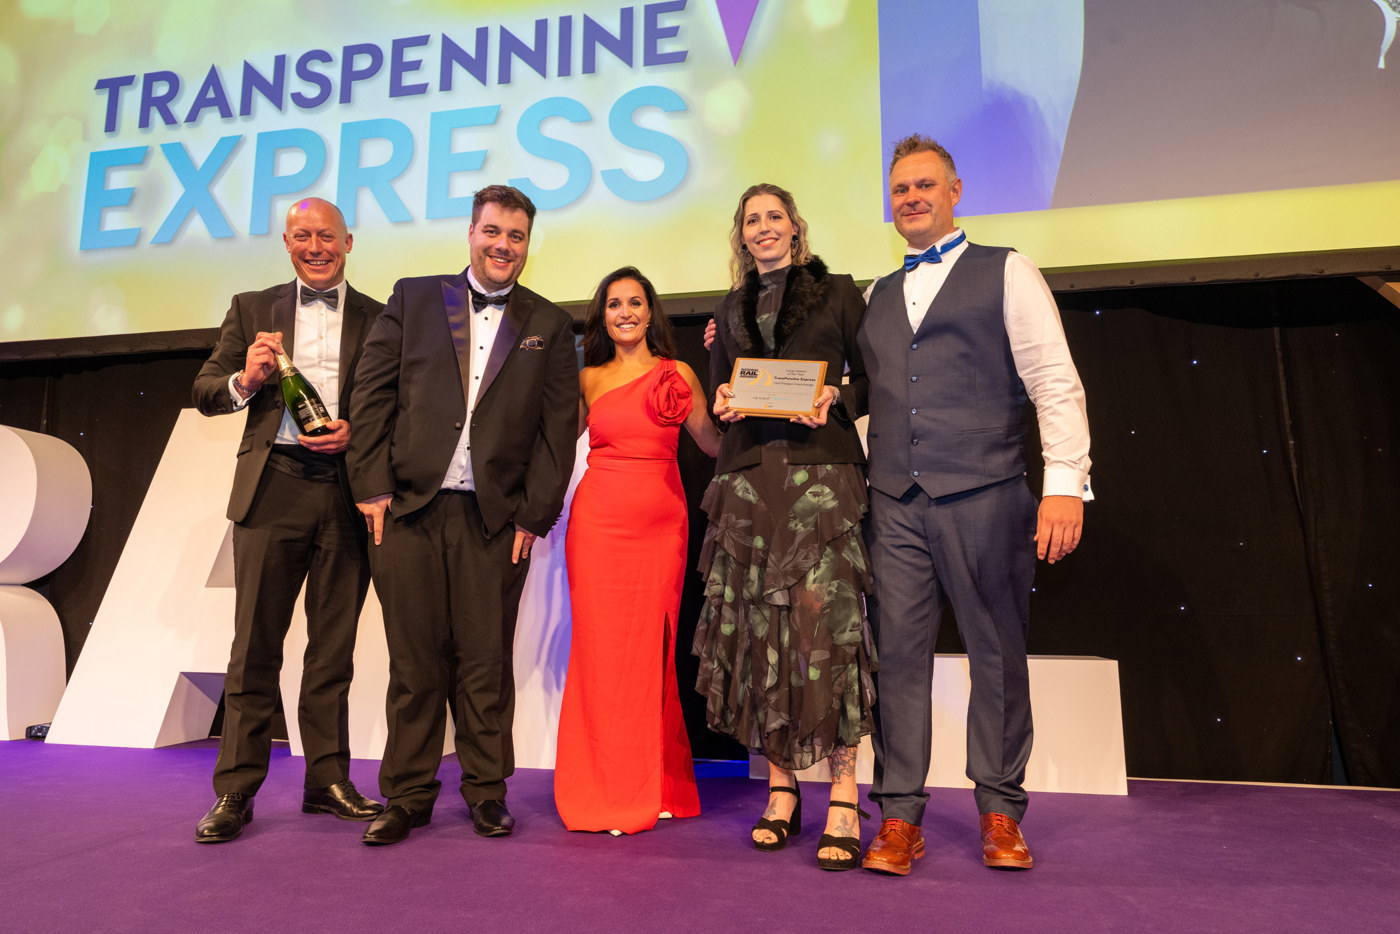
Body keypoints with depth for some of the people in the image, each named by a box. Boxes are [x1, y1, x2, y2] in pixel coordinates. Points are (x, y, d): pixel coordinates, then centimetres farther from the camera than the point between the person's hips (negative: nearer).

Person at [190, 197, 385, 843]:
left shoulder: (379, 319, 11)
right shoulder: (253, 309, 15)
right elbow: (204, 392, 13)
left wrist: (358, 432, -10)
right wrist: (243, 381, -8)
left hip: (347, 492, 0)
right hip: (273, 487, 0)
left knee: (333, 645, 7)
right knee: (255, 644, 2)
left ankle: (328, 780, 18)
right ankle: (235, 790, 12)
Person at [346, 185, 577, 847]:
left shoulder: (549, 325, 10)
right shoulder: (414, 299, 11)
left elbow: (558, 427, 5)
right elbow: (371, 394, 6)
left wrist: (534, 515, -2)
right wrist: (372, 487, -2)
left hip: (495, 518, 0)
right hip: (408, 507, 1)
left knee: (486, 663, 5)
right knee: (414, 661, 6)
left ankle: (486, 791, 21)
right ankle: (408, 794, 20)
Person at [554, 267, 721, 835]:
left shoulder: (678, 374, 7)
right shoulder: (589, 379, 10)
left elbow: (714, 444, 7)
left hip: (661, 526, 0)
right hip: (598, 522, 1)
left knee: (651, 651, 5)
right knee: (601, 652, 1)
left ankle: (655, 790, 20)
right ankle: (606, 792, 14)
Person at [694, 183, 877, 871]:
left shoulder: (838, 292, 12)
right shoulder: (731, 309, 22)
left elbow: (870, 378, 8)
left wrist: (833, 397, -11)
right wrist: (723, 400, 0)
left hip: (821, 468, -3)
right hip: (747, 474, 4)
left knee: (823, 618, -12)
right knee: (757, 624, 0)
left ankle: (843, 797, -4)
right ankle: (780, 787, 10)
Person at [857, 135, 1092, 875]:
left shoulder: (1006, 273, 7)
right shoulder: (878, 296, 21)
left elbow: (1055, 382, -1)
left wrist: (1065, 483, -11)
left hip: (984, 495, -3)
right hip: (896, 502, 3)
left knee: (996, 653, 5)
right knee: (898, 651, 1)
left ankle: (1000, 812, 20)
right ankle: (901, 816, 11)